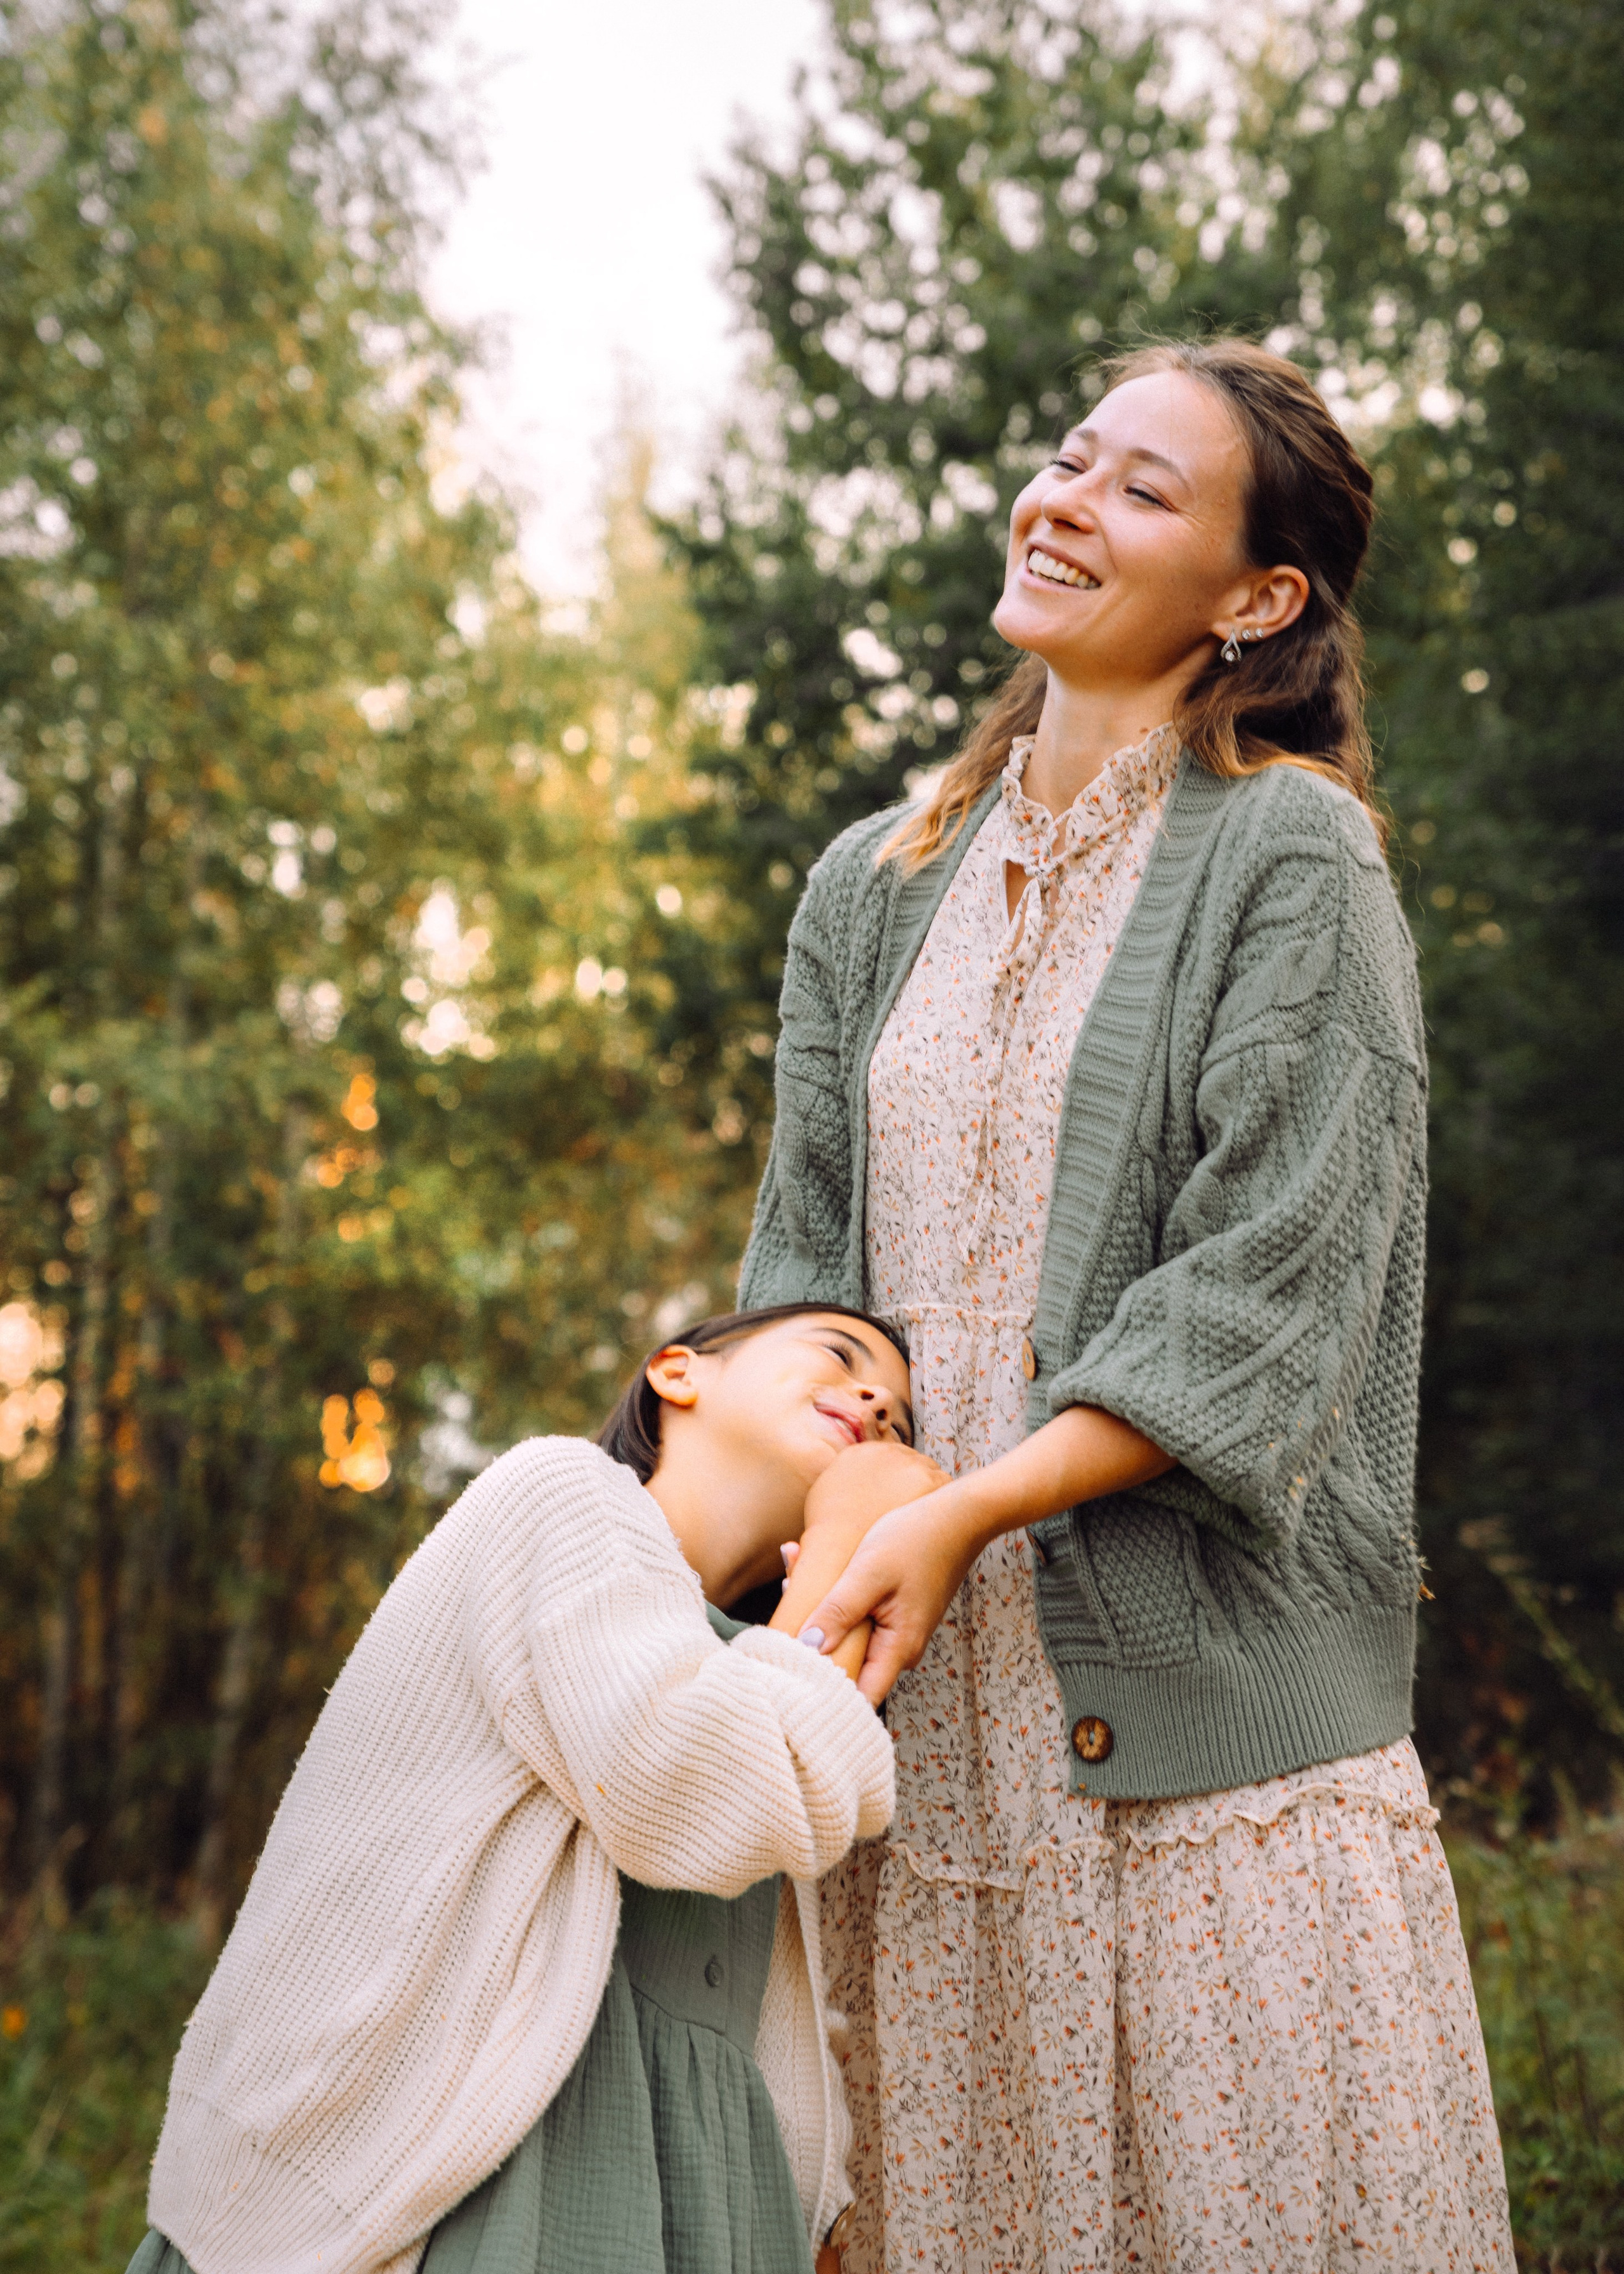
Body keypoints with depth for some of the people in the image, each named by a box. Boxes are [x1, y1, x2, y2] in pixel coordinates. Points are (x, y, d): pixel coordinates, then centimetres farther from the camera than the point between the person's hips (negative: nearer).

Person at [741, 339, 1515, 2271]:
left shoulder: (1288, 851, -2)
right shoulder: (873, 889, 16)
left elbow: (1267, 1301, -10)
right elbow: (807, 1267, 14)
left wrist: (956, 1520, -18)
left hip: (1210, 1696, -5)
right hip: (922, 1701, 5)